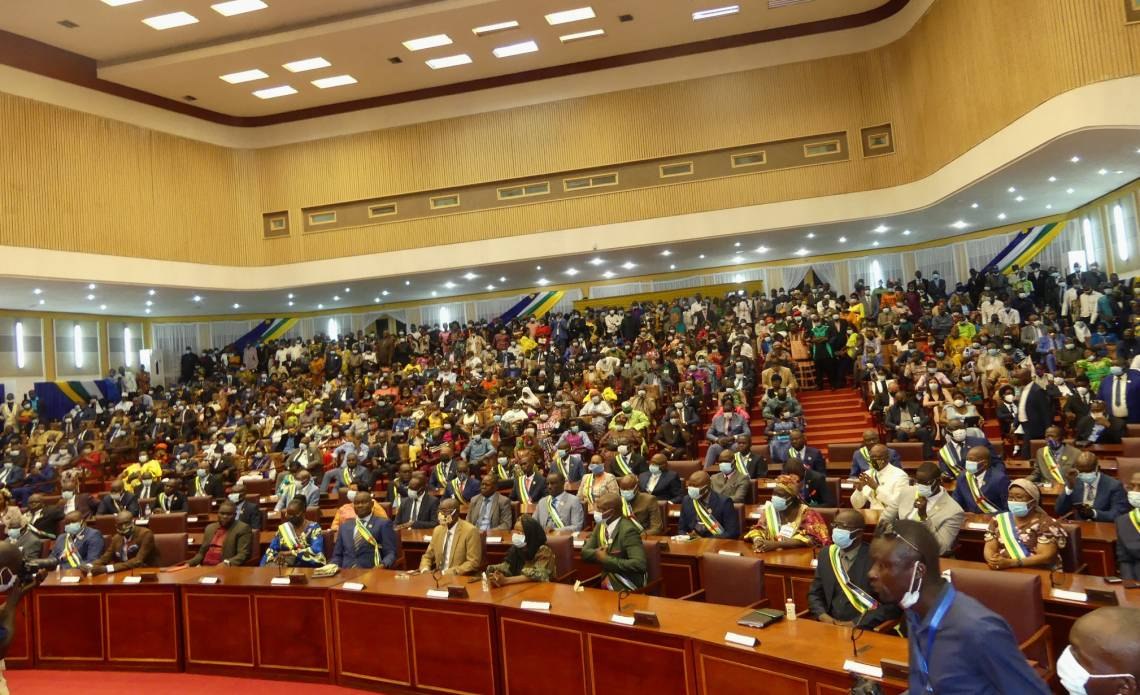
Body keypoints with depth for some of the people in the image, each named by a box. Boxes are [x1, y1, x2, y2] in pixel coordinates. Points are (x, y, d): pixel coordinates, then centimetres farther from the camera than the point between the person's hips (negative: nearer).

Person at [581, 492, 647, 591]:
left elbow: (639, 564, -28)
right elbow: (585, 552, 12)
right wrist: (597, 553, -11)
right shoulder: (600, 525, 4)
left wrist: (606, 559, -22)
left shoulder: (628, 530, -19)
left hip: (626, 588, -7)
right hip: (606, 585, 7)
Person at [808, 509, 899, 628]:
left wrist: (855, 623, -15)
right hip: (829, 626, 4)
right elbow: (814, 594, 14)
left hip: (864, 629, -4)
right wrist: (823, 616, -5)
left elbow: (893, 604, -10)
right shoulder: (826, 555, 9)